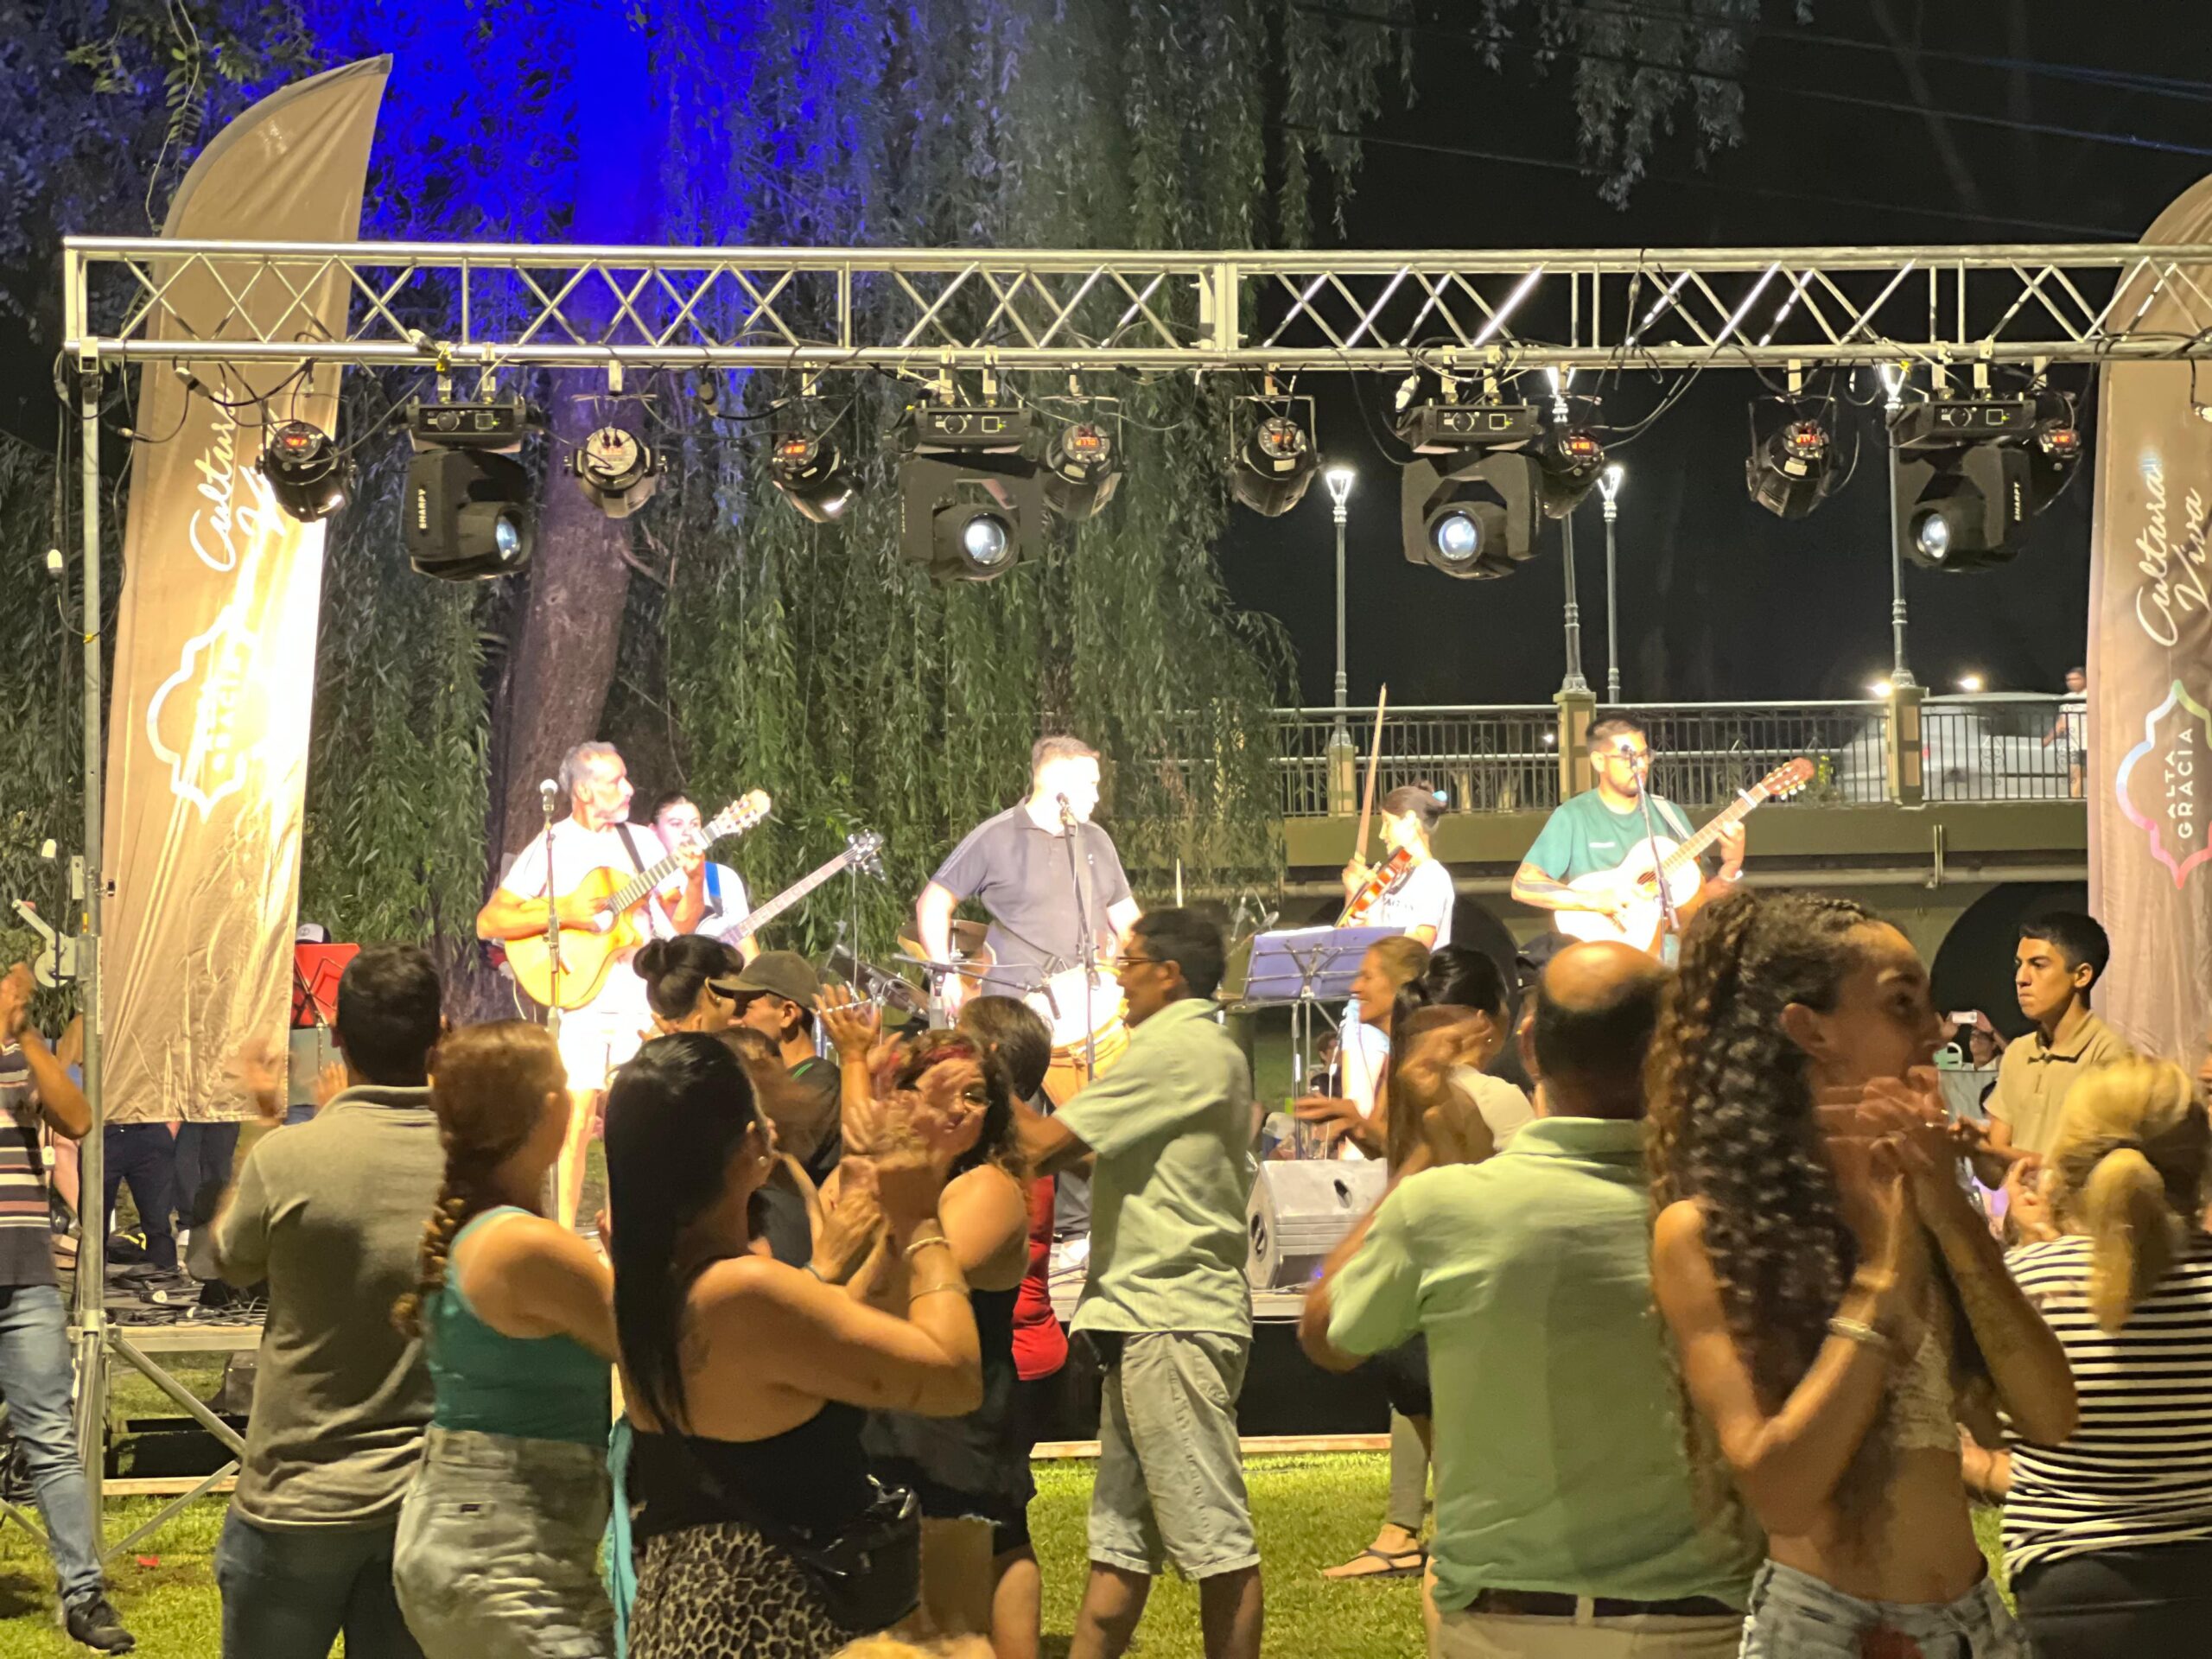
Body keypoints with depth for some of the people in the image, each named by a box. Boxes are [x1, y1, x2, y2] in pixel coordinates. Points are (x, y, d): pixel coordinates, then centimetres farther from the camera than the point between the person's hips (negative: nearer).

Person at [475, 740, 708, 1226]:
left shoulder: (642, 842, 12)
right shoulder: (551, 848, -1)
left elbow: (681, 922, 12)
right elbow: (489, 922, -5)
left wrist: (695, 877, -6)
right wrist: (561, 912, -15)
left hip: (644, 999, 4)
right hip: (581, 999, -4)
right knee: (576, 1117, -8)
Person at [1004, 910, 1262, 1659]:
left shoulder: (1174, 1050, -12)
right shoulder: (1209, 1051, 20)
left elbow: (1047, 1144, -13)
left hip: (1171, 1322, -11)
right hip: (1152, 1321, 11)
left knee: (1214, 1538, -6)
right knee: (1117, 1539, 12)